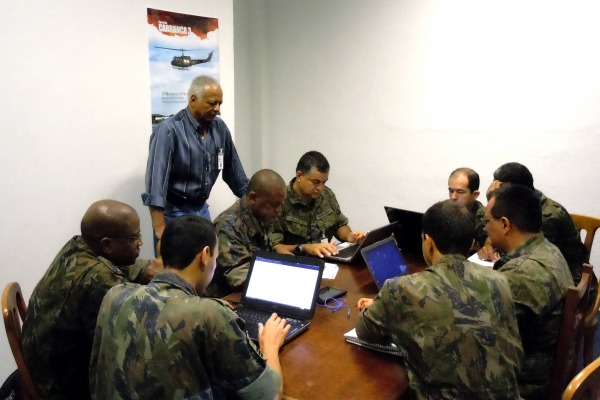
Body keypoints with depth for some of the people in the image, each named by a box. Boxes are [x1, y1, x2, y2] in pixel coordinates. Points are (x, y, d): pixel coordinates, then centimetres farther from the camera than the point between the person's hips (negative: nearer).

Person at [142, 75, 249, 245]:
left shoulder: (220, 128, 1)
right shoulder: (169, 130, -17)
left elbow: (233, 169, 11)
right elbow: (156, 177, -22)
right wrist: (159, 227, -27)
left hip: (202, 209, 6)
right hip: (174, 212, -6)